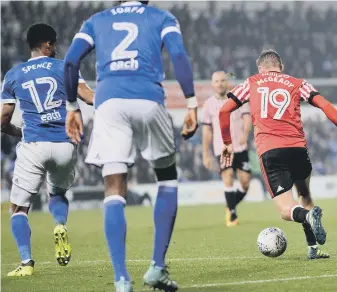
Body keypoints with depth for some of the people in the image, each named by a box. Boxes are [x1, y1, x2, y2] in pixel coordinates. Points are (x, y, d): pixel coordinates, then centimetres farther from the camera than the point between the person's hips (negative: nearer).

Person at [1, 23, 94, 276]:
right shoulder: (64, 67, 8)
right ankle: (61, 225, -6)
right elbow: (90, 97, -6)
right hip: (65, 146, 1)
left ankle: (26, 262, -10)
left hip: (33, 146, -1)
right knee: (58, 193, 28)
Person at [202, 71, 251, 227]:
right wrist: (206, 154, 7)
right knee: (228, 176, -18)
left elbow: (247, 117, -11)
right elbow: (207, 131, 10)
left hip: (240, 147, 0)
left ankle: (231, 207, 22)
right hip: (222, 148, 0)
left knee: (245, 181, -3)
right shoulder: (209, 104, 6)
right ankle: (232, 214, -12)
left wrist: (245, 133, -32)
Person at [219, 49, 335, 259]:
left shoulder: (251, 83, 19)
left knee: (286, 210, -1)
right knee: (305, 194, 26)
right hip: (297, 147, 1)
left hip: (268, 151, -1)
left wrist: (227, 143, 24)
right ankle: (313, 248, 12)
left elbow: (224, 110, 15)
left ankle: (308, 215, -36)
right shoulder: (297, 84, 17)